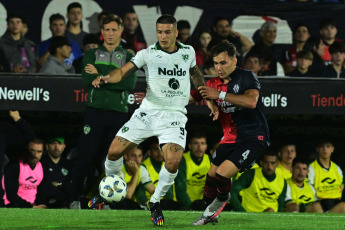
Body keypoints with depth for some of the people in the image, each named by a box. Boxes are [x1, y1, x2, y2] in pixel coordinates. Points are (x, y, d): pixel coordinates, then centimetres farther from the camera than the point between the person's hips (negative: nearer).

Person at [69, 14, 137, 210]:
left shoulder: (128, 57, 11)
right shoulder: (92, 55, 12)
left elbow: (130, 83, -7)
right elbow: (87, 80, -5)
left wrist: (100, 76, -8)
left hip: (118, 112, 1)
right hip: (95, 111, -1)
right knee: (86, 158, -6)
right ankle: (75, 199, 2)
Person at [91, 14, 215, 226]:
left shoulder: (188, 52, 5)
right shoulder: (148, 53, -4)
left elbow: (195, 73, 25)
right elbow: (124, 71, -14)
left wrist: (208, 99, 24)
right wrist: (105, 78, -33)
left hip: (175, 115, 0)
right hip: (148, 112, 0)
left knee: (173, 161, -22)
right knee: (115, 151, -9)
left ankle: (156, 202, 2)